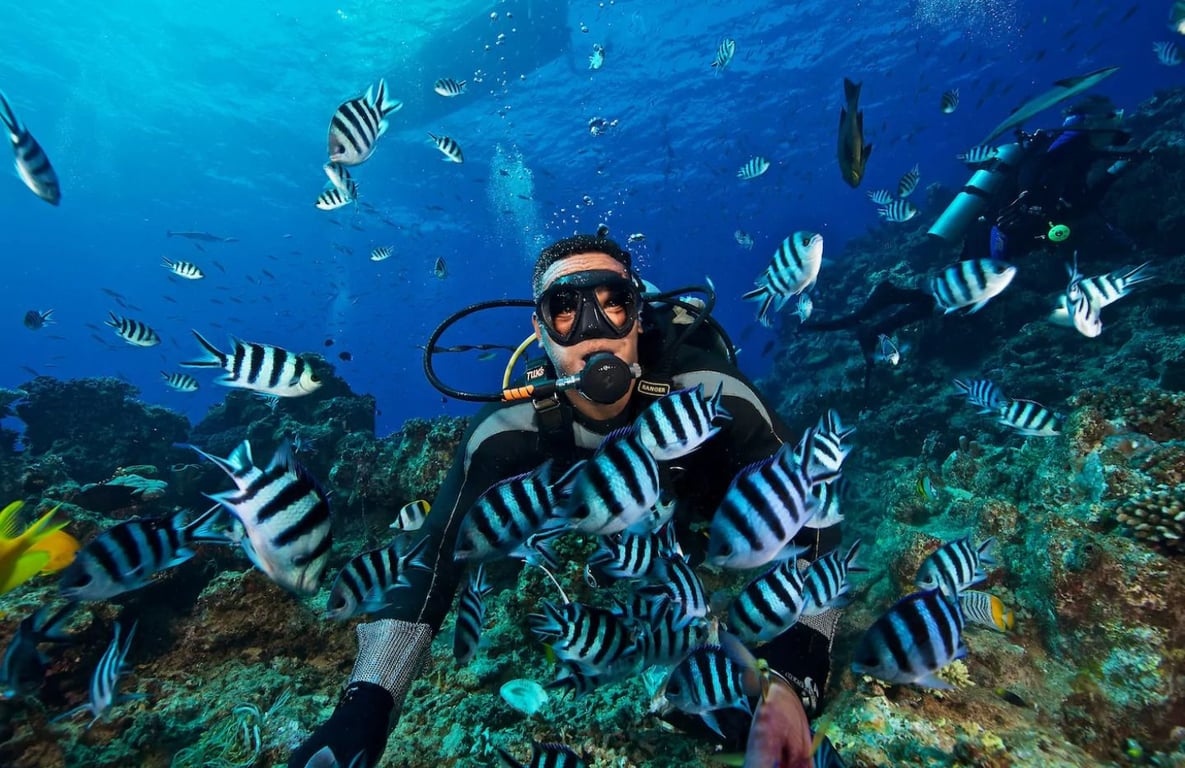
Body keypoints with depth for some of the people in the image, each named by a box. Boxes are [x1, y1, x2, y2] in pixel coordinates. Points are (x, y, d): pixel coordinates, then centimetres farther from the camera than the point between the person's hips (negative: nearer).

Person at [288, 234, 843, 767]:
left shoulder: (709, 392, -40)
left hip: (718, 520, 0)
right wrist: (366, 702, -43)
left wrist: (790, 674, -48)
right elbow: (432, 557, -33)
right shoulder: (509, 431, -35)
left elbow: (810, 514, -36)